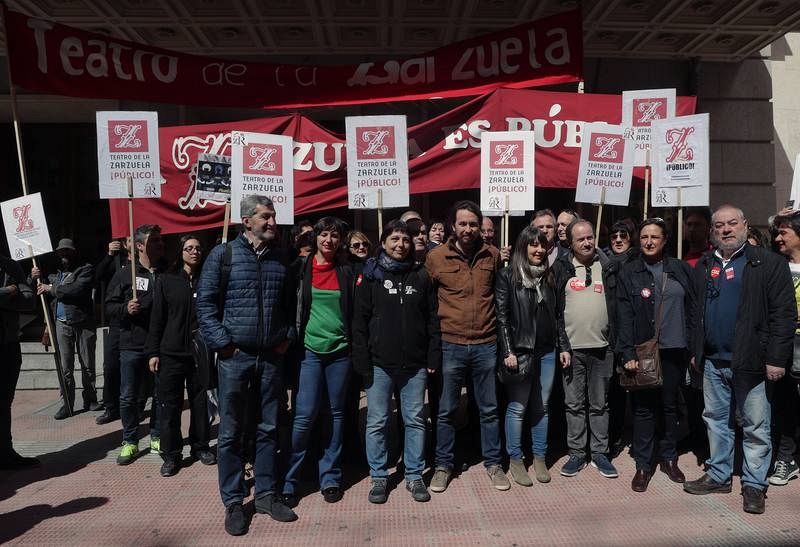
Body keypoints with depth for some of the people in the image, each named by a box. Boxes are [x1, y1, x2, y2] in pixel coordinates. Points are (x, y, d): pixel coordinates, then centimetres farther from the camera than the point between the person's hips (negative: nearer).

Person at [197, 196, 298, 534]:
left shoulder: (281, 259, 8)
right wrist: (222, 343, -11)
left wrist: (288, 337, 4)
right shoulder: (222, 255, -4)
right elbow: (205, 303, -6)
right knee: (231, 432, 5)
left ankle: (266, 495, 24)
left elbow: (290, 304, 15)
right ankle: (233, 502, 18)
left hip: (271, 357, 4)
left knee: (268, 429, 11)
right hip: (235, 357, -3)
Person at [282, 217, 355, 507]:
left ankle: (330, 477, 20)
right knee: (305, 415, -7)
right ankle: (288, 481, 7)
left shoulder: (346, 272, 6)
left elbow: (355, 311, 11)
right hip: (310, 349, -2)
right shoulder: (302, 270, 2)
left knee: (334, 414, 8)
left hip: (340, 351, 2)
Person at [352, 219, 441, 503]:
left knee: (415, 420, 9)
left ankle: (414, 475, 23)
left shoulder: (421, 276, 7)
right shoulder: (371, 276, 1)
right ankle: (379, 477, 21)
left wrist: (433, 357, 1)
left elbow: (433, 319, 7)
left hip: (415, 364, 2)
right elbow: (359, 322, -2)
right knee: (377, 422, 6)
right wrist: (362, 361, -8)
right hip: (380, 364, -1)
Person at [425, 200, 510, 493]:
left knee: (489, 410, 14)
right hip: (450, 345, -1)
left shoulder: (493, 255, 2)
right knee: (446, 411, 10)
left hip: (486, 345, 2)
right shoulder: (436, 257, -4)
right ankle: (443, 465, 27)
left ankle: (493, 463, 30)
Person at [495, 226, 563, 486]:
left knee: (542, 407, 12)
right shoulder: (507, 276, -5)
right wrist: (508, 352, -12)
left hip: (547, 352, 5)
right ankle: (515, 459, 17)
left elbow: (557, 314, 15)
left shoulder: (549, 276, 10)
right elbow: (501, 316, -8)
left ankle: (540, 458, 24)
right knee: (518, 407, 4)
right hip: (520, 351, -5)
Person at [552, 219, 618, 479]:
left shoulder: (607, 266, 4)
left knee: (600, 404, 11)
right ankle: (576, 453, 18)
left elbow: (618, 306, 6)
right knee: (574, 404, 7)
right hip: (572, 348, -1)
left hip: (602, 347, 1)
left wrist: (616, 342, -2)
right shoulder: (562, 268, 1)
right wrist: (561, 346, -7)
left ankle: (599, 453, 21)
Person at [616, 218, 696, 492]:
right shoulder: (629, 272, 0)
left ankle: (669, 458, 29)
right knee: (643, 408, 3)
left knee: (670, 405, 13)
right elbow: (624, 316, -6)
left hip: (674, 350, 2)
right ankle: (643, 465, 13)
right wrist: (628, 353, -13)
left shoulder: (680, 269, 7)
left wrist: (693, 347, 1)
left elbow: (692, 310, 8)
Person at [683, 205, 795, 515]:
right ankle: (718, 476, 28)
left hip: (751, 362, -5)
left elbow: (784, 313, -9)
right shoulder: (703, 266, 11)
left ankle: (754, 485, 18)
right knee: (716, 420, 15)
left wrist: (776, 358, -13)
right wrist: (696, 351, 10)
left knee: (756, 427, 4)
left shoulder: (769, 264, -5)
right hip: (713, 361, 5)